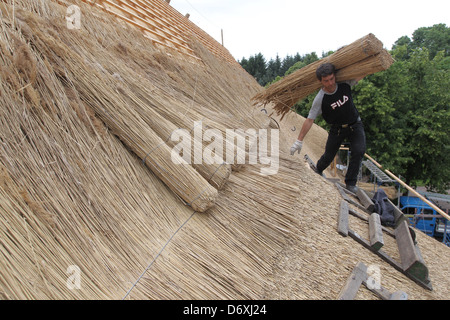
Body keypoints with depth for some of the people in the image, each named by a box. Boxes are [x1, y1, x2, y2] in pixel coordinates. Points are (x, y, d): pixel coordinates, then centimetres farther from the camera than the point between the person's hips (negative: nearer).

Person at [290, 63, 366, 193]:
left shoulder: (345, 84, -16)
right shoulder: (320, 99, -24)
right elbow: (309, 120, -22)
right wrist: (299, 141, -24)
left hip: (355, 125, 2)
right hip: (337, 129, -2)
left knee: (359, 151, -19)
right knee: (328, 156, 6)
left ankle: (350, 183, -5)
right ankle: (317, 171, 41)